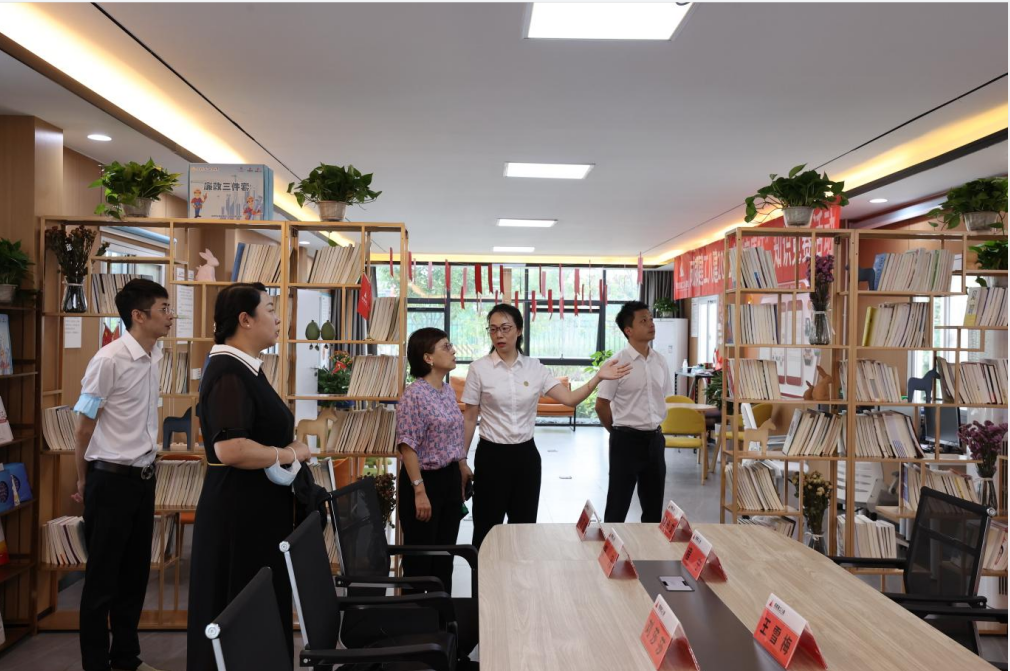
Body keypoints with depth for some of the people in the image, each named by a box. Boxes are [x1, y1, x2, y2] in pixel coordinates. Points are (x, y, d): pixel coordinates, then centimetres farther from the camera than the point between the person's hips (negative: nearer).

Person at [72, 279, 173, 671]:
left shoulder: (155, 357, 3)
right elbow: (84, 426, -8)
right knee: (103, 577, 6)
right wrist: (84, 481, 2)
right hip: (111, 479, -7)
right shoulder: (109, 360, -17)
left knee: (136, 572, 16)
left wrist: (145, 466, 16)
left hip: (144, 477, 7)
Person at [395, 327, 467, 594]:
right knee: (420, 556, 4)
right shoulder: (414, 395, -18)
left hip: (450, 478, 8)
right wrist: (419, 490, -22)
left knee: (445, 553, 16)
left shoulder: (448, 391, 8)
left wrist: (462, 469, 21)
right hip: (425, 480, -8)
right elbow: (408, 447, -20)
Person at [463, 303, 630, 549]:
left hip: (526, 455, 3)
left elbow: (570, 399, -3)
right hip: (491, 456, -3)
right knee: (487, 529, 5)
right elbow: (469, 418, -2)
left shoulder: (534, 367, 2)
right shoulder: (479, 368, -6)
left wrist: (598, 377, -17)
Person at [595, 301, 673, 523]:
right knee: (618, 504, 3)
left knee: (654, 503, 14)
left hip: (655, 439, 6)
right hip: (627, 439, -6)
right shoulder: (617, 362, -13)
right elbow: (601, 405, -8)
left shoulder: (660, 361, 5)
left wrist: (654, 427, 13)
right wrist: (619, 431, 3)